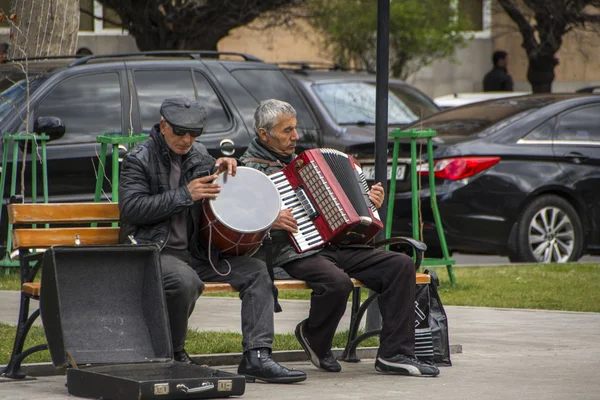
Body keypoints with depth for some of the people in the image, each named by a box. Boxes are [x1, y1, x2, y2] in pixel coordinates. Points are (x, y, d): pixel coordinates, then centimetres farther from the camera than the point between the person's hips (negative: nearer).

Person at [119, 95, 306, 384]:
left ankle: (256, 357, -14)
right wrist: (184, 195, -20)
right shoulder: (139, 159, -6)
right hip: (154, 250, -7)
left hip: (195, 250, 7)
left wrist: (220, 169, 4)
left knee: (255, 271, -8)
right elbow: (131, 208, -17)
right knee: (185, 281, -38)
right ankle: (173, 355, -15)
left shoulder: (199, 154, 14)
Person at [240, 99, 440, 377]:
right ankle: (314, 340, -4)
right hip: (294, 253, -8)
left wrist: (367, 202, 17)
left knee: (401, 265, -10)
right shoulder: (250, 169, 0)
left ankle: (394, 354, -12)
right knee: (337, 282, -37)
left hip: (331, 246, 8)